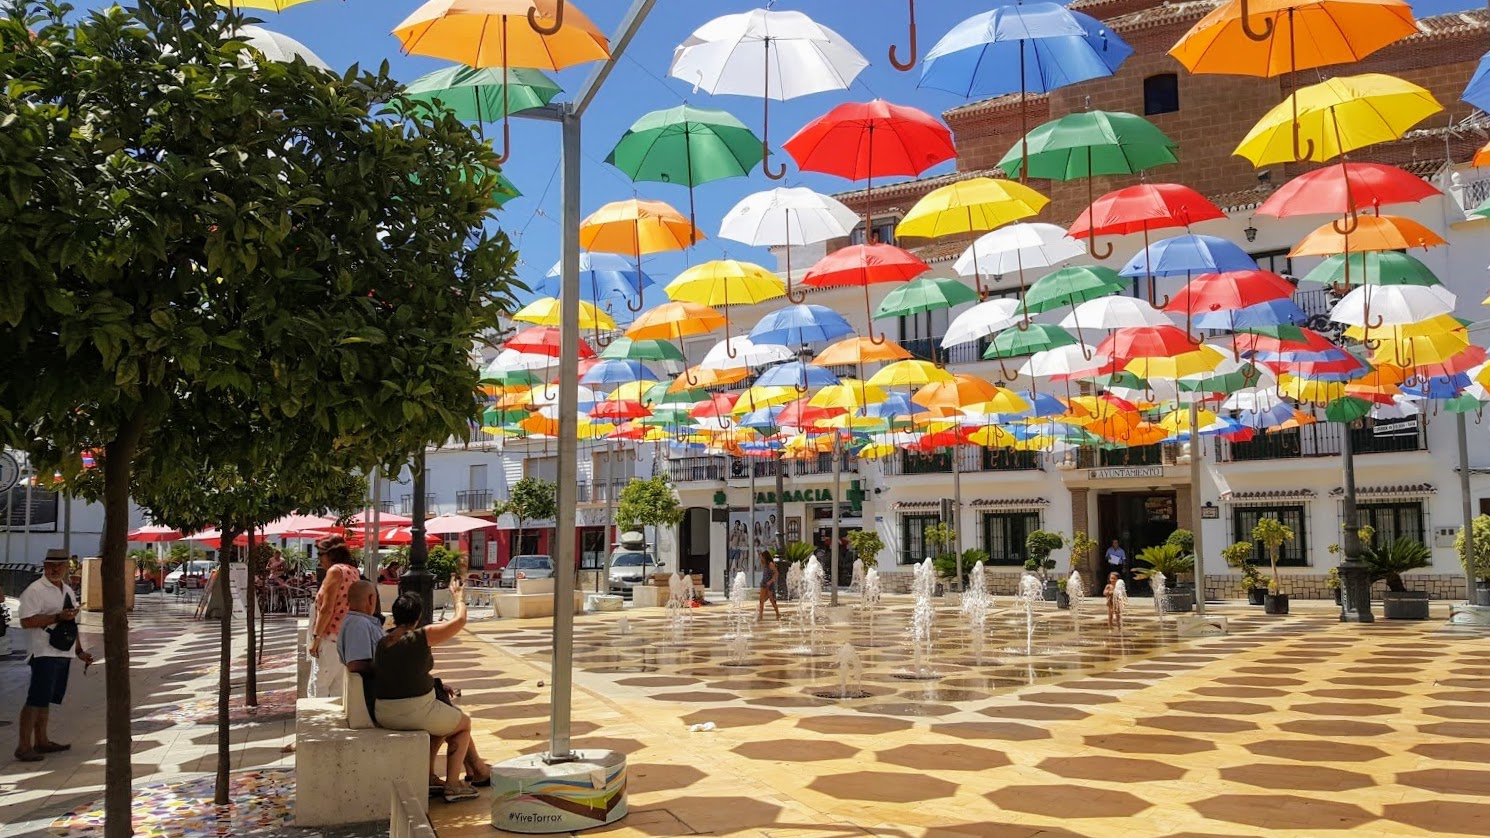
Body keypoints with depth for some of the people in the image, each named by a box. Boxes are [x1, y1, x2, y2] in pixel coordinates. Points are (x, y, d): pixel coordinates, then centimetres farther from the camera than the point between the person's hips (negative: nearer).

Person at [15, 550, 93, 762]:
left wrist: (79, 651, 21)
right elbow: (26, 621, -18)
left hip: (64, 653, 8)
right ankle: (23, 746, -4)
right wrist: (58, 617, -22)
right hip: (45, 654, -8)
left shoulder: (68, 591, 17)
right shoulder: (35, 591, -9)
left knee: (47, 700, 15)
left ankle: (41, 741, 22)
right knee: (36, 700, -9)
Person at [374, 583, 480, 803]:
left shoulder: (381, 644, 3)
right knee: (464, 723, 20)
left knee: (442, 721, 33)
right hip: (417, 713, -7)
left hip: (384, 716, 7)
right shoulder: (423, 636, -15)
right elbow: (460, 620, -6)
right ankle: (452, 785, 17)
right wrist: (459, 597, 12)